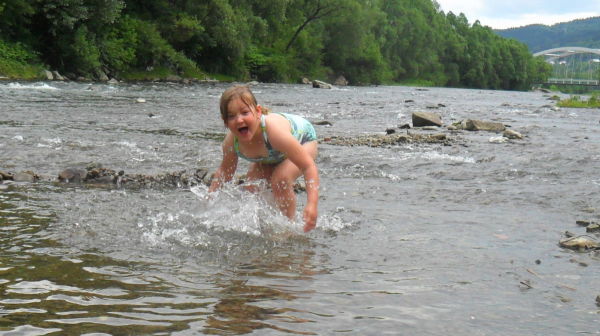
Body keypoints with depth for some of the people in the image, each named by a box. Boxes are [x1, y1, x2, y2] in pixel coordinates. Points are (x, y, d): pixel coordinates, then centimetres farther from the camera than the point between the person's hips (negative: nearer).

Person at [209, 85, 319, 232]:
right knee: (251, 186, -5)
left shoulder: (273, 130, -46)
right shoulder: (231, 141, -29)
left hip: (302, 140, -6)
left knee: (280, 179, -28)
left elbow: (309, 165, -42)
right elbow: (225, 171, -5)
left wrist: (312, 204, -51)